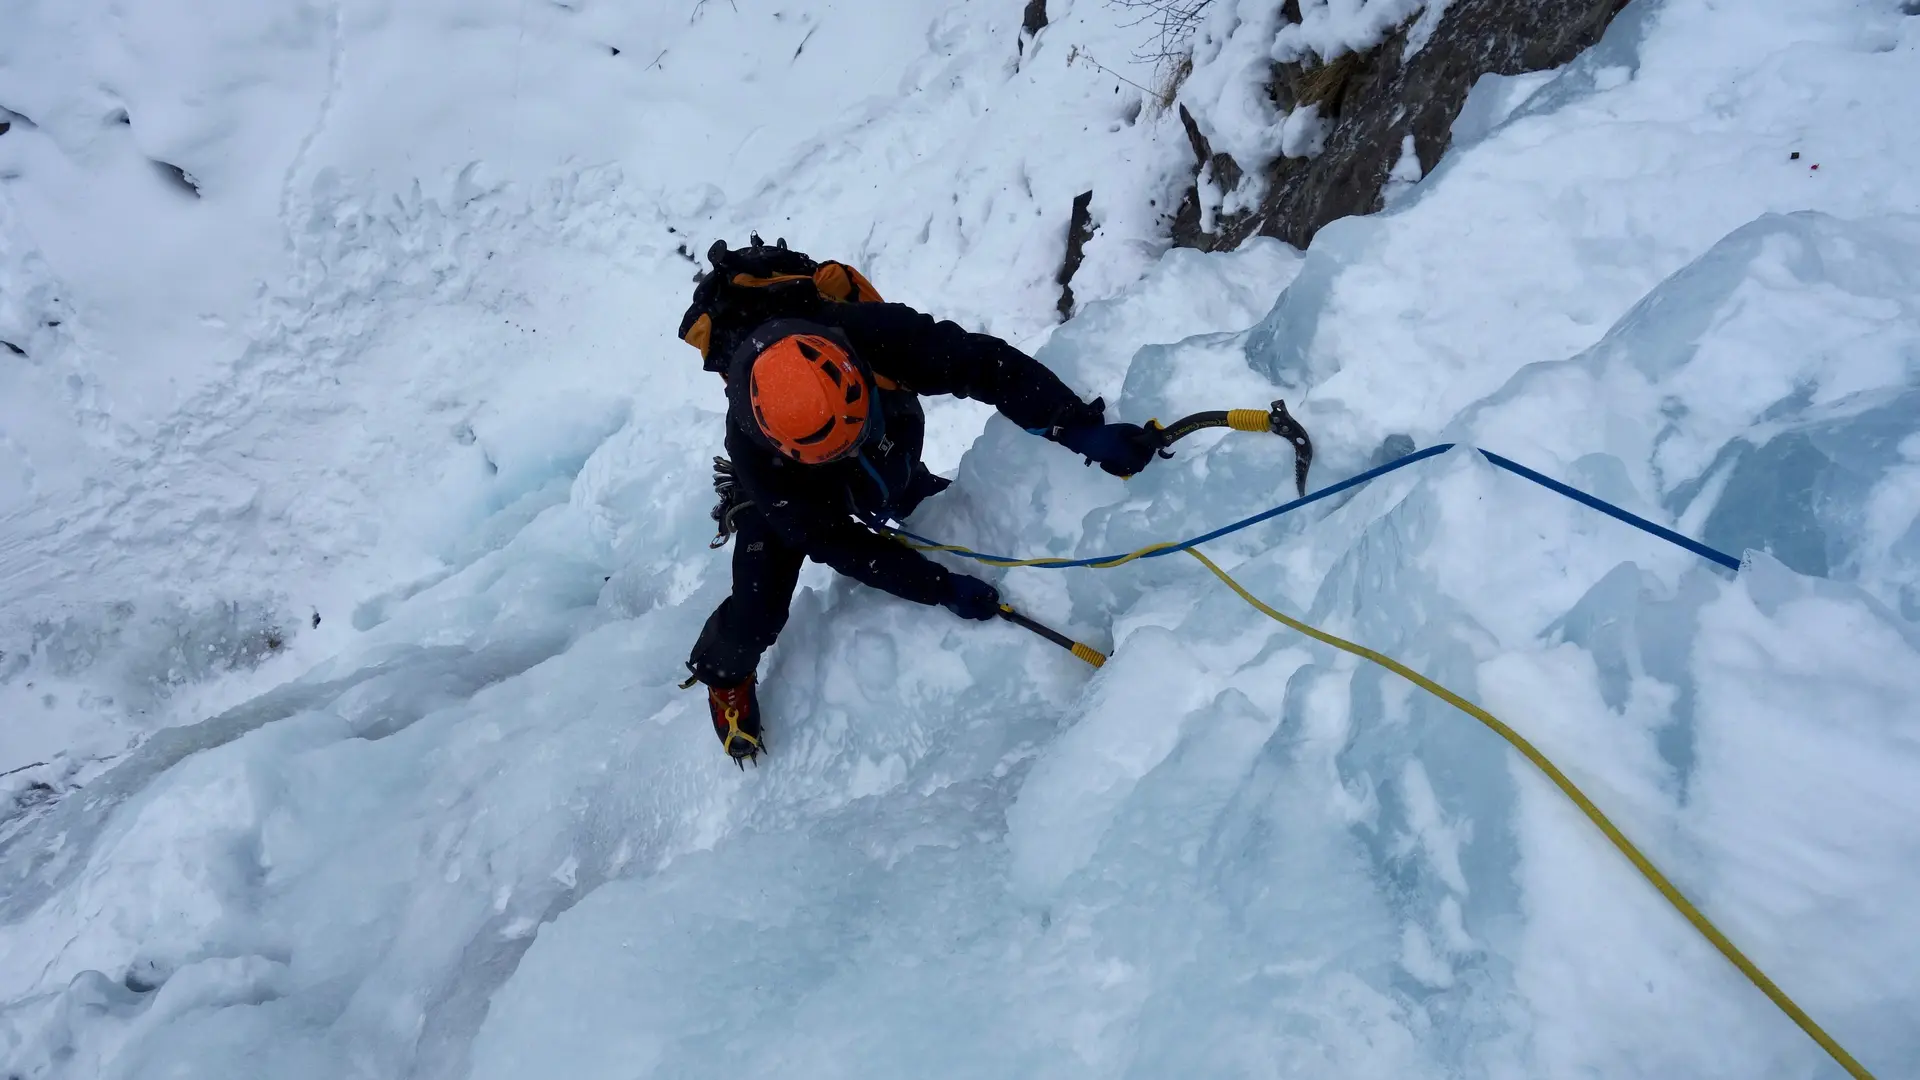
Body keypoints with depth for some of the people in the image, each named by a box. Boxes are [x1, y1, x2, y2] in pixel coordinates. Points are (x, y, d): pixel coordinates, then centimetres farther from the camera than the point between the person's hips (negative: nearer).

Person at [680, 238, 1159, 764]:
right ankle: (724, 671, 24)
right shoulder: (752, 450, -43)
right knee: (760, 610, -9)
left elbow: (987, 363, -38)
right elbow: (831, 541, -34)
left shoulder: (873, 334, -44)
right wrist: (942, 588, -37)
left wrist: (1080, 427, -50)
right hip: (787, 494, -3)